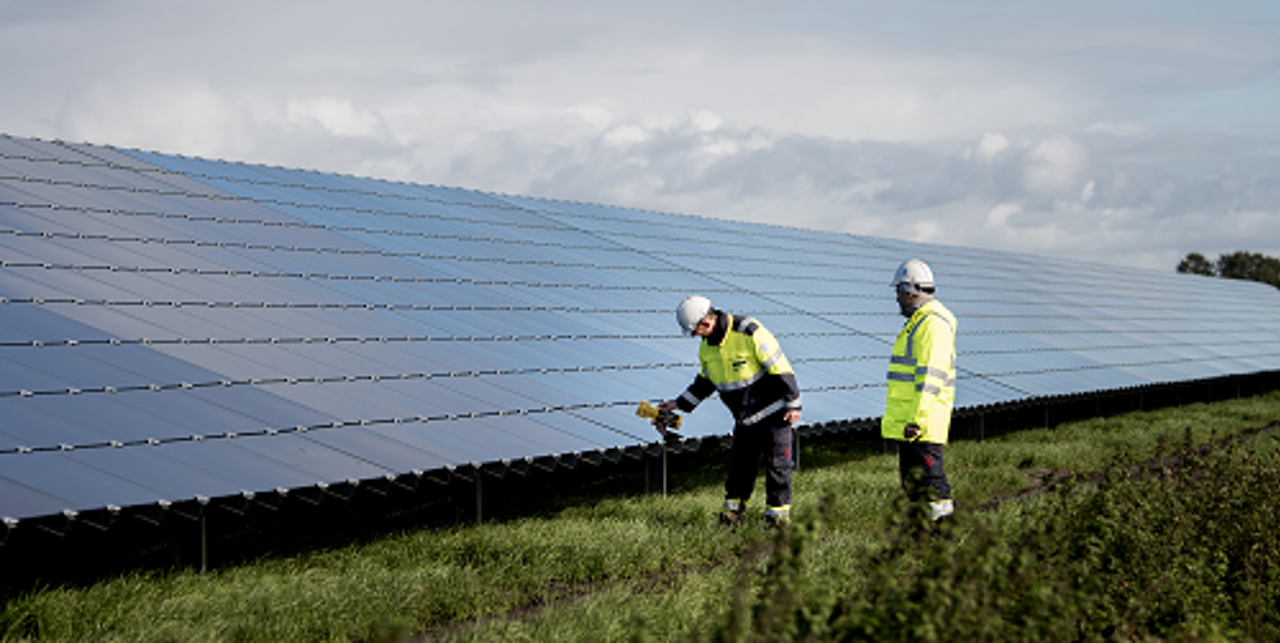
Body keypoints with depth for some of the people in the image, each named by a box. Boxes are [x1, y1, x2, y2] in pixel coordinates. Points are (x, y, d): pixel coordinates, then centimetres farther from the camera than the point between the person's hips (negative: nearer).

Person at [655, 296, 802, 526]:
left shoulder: (749, 333, -22)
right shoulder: (706, 347, 1)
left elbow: (780, 366, -19)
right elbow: (705, 382, 17)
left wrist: (793, 404, -17)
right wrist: (679, 404, 9)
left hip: (773, 411, -6)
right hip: (745, 417, 6)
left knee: (777, 463, -3)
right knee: (740, 463, 8)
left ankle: (778, 513, 4)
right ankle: (734, 506, 21)